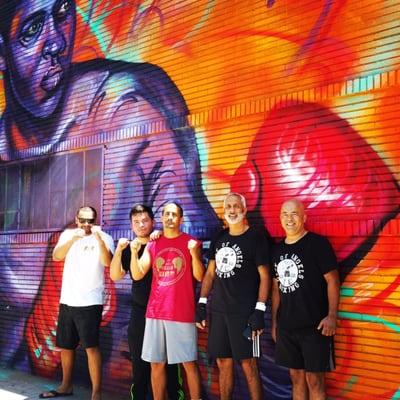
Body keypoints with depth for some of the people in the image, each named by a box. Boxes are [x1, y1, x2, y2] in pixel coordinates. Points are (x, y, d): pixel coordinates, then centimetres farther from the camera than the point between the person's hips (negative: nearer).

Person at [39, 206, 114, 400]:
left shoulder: (104, 238, -4)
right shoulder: (68, 234, 5)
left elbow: (107, 262, -21)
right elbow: (56, 256, -11)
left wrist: (98, 238, -36)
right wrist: (73, 238, -28)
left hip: (90, 302, -5)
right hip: (67, 300, 5)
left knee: (91, 347, -11)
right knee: (65, 345, 16)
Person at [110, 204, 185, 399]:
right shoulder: (129, 249, 7)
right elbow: (115, 276, -2)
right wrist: (118, 250, -18)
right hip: (140, 312, 2)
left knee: (170, 362, 0)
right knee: (140, 363, 8)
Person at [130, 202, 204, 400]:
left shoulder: (191, 243, -1)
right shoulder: (153, 244, 9)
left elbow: (199, 276, -7)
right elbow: (137, 275, 4)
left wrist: (194, 254, -23)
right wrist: (134, 252, -12)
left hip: (182, 313, -3)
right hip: (155, 312, 4)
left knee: (189, 362, 1)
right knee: (157, 363, 9)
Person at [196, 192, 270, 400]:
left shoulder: (256, 238, -4)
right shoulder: (219, 239, 11)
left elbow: (264, 276, -7)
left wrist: (259, 310, -14)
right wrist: (202, 303, 8)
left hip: (244, 312, -5)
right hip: (218, 310, 5)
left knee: (248, 363, -3)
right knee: (223, 363, 11)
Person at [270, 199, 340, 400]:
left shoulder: (318, 243, -7)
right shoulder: (278, 249, 10)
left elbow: (332, 280, -10)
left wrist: (332, 316, -19)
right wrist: (274, 321, 15)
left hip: (314, 325, -5)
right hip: (286, 326, 6)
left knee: (314, 379, -1)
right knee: (296, 377, 13)